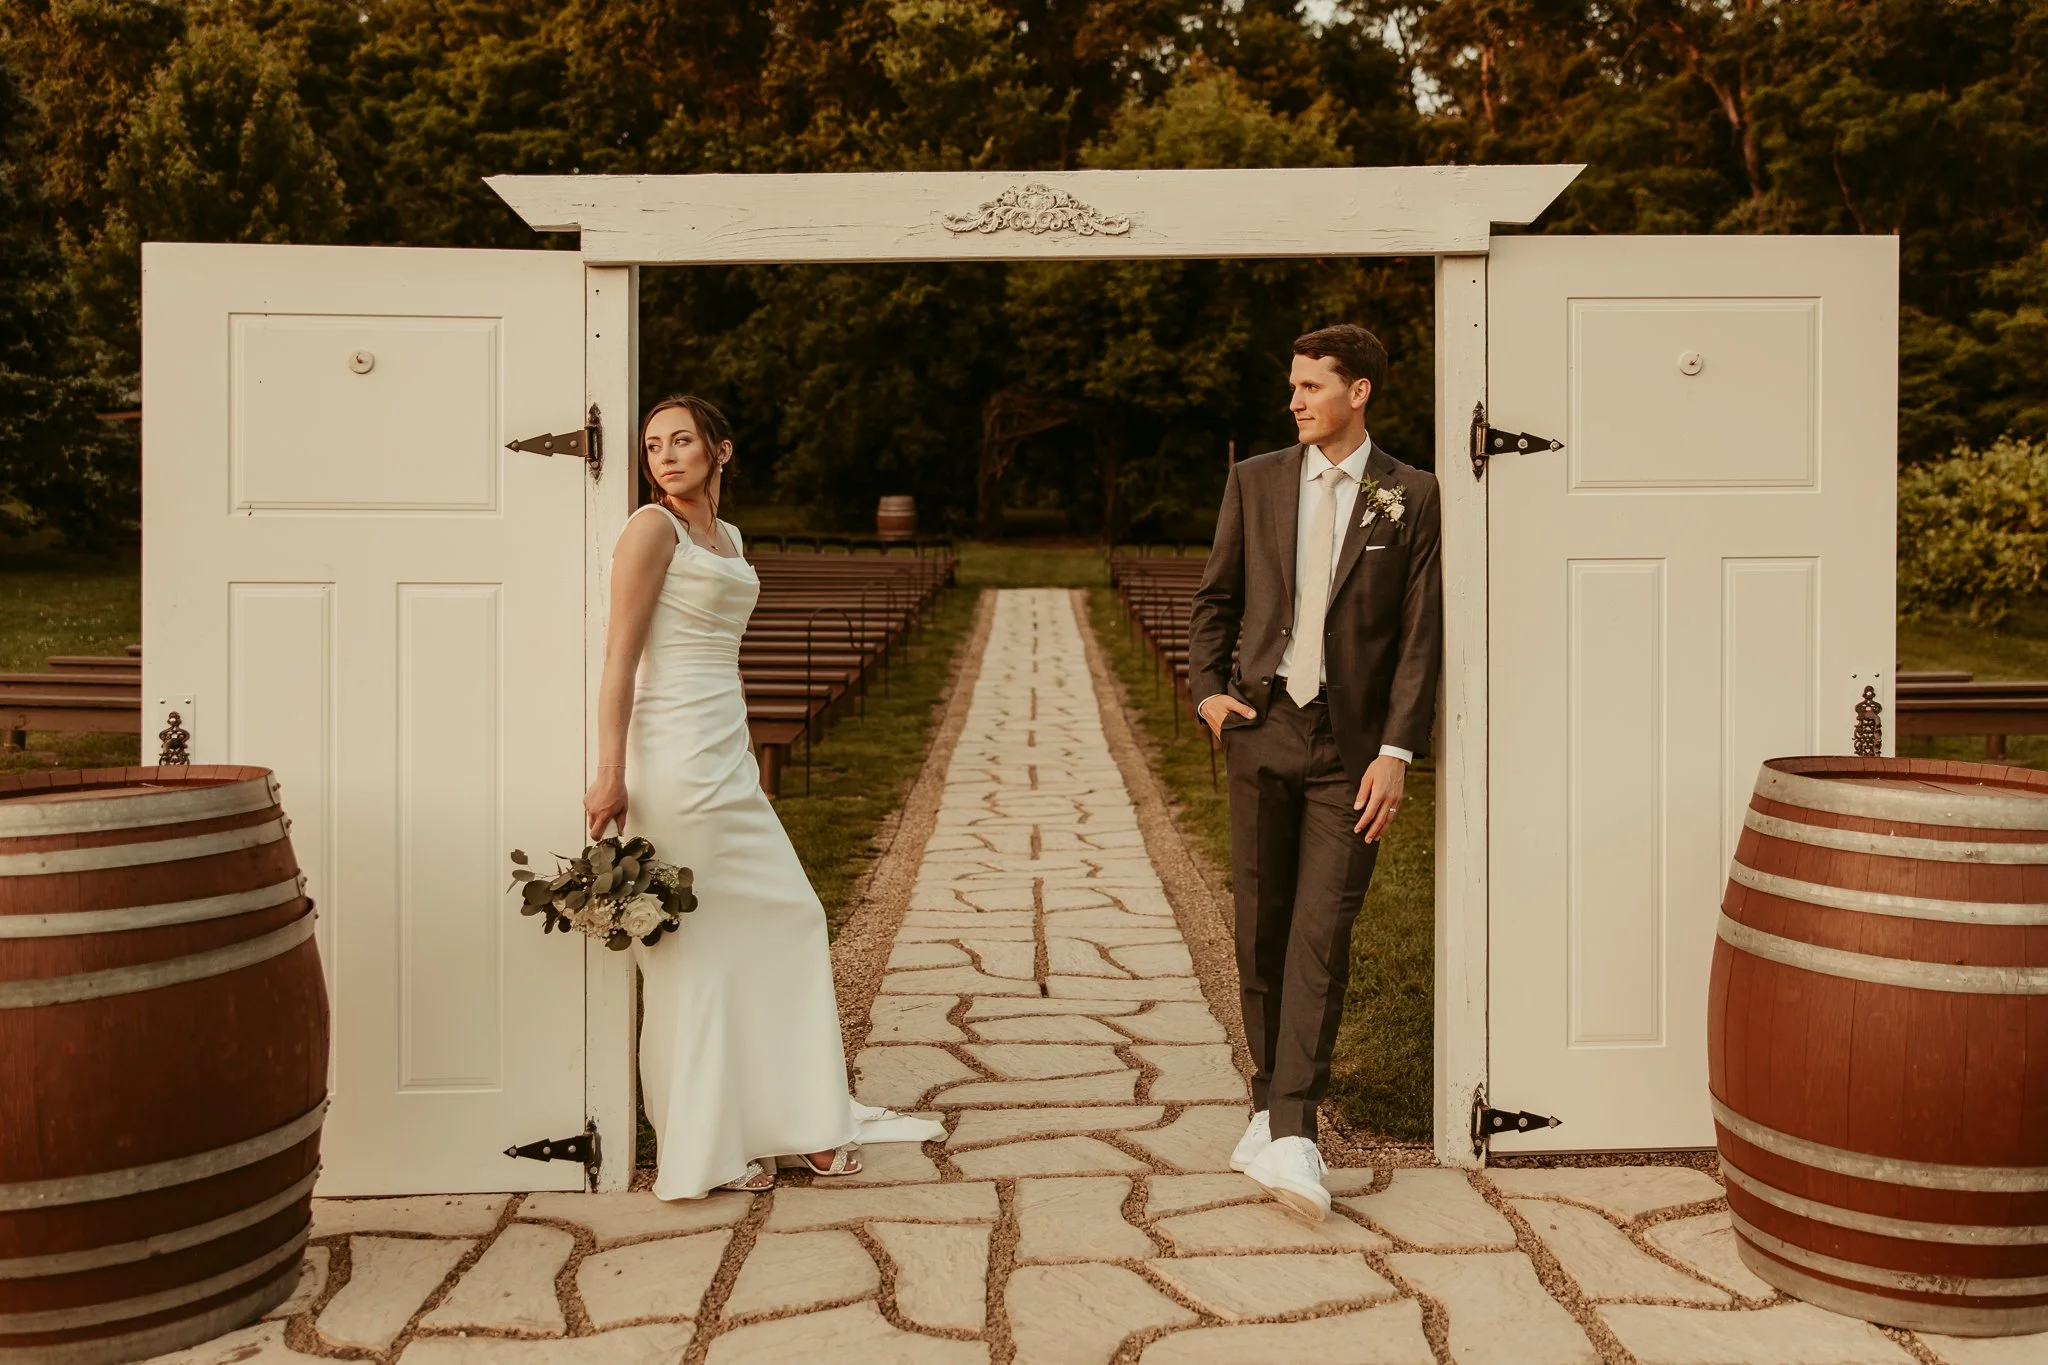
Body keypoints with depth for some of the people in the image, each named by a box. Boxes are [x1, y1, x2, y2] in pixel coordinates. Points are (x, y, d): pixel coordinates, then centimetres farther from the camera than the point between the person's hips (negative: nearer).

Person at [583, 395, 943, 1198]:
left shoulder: (727, 538, 16)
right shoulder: (654, 528, -7)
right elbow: (620, 656, -13)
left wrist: (744, 754, 19)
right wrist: (611, 774, -18)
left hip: (726, 759, 9)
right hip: (676, 757, -8)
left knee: (788, 918, 11)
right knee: (695, 943, -2)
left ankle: (795, 1122, 23)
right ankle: (702, 1151, 11)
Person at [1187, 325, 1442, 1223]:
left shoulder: (1410, 496, 1)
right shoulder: (1255, 481, 9)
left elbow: (1420, 634, -2)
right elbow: (1216, 598, 14)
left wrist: (1396, 752, -9)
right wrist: (1207, 689, -1)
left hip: (1351, 745, -2)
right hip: (1262, 729, 3)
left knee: (1322, 934, -9)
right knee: (1261, 931, 8)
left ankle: (1291, 1135, -9)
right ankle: (1270, 1105, 23)